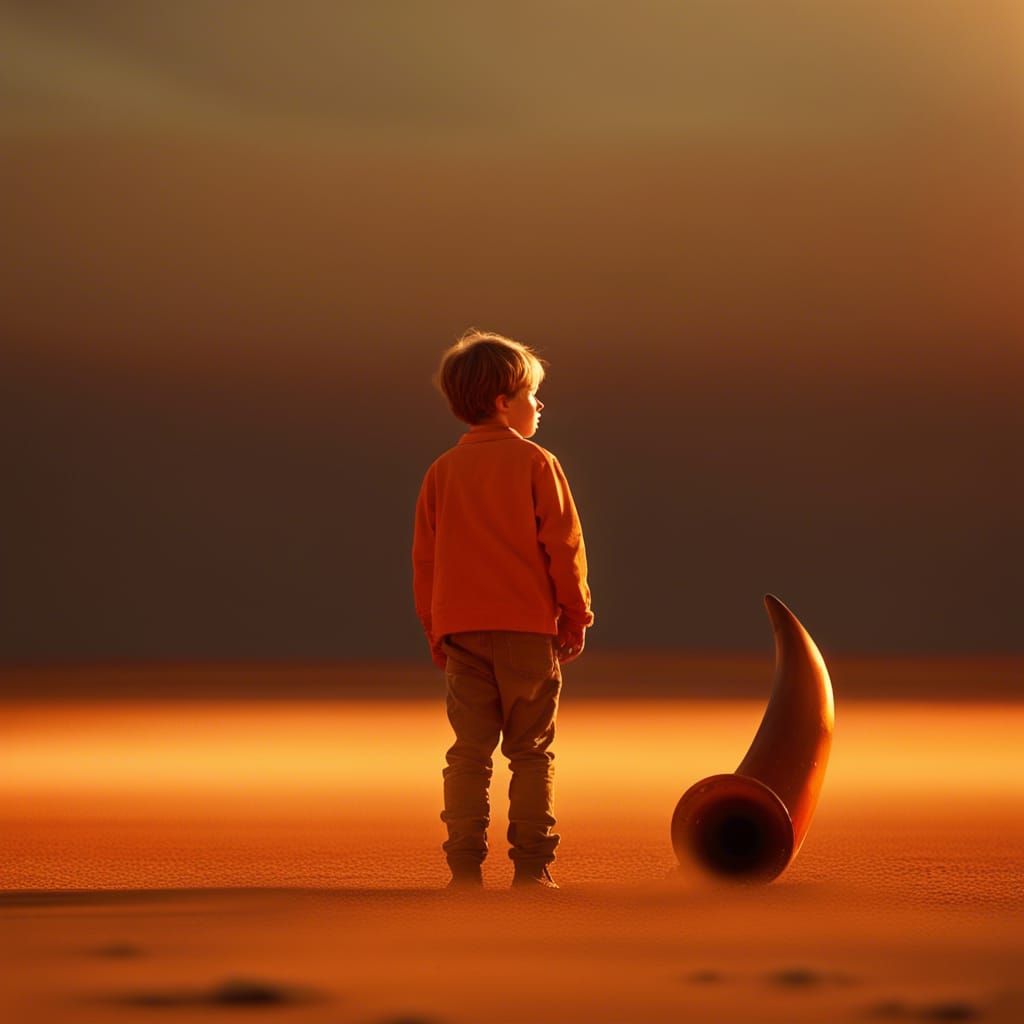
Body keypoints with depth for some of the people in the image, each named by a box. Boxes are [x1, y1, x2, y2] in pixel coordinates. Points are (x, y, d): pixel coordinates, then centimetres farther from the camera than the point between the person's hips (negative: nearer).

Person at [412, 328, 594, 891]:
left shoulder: (442, 471, 8)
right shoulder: (535, 463, -4)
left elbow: (425, 558, 10)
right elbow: (563, 545, -5)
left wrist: (435, 632, 16)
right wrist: (576, 615, 5)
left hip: (462, 630, 3)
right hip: (529, 628, -3)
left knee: (469, 752, 5)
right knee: (531, 751, 3)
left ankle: (464, 866, 0)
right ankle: (531, 866, -1)